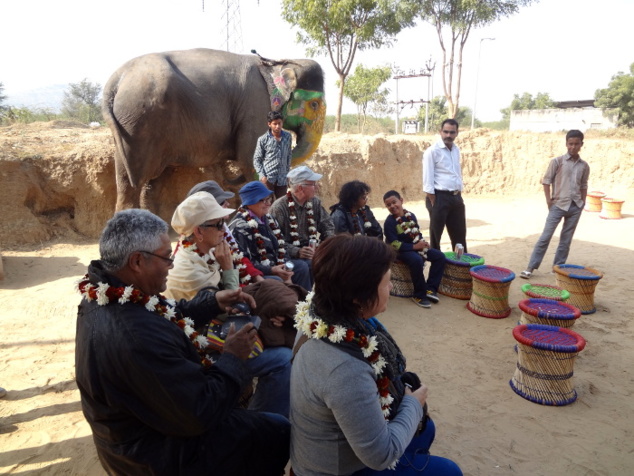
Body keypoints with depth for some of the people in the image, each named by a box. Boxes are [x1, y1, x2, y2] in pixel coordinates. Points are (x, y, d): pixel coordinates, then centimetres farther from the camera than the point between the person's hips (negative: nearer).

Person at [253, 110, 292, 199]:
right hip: (267, 178, -3)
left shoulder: (288, 137, 5)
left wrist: (287, 172, 11)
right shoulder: (263, 139, -4)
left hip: (282, 179, 3)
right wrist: (262, 175, -12)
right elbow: (256, 159, -1)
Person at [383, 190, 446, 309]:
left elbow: (418, 233, 15)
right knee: (416, 260, -36)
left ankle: (430, 288, -3)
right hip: (401, 250, -7)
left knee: (440, 256, -6)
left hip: (417, 246, 7)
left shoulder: (411, 215, 4)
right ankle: (419, 295, -19)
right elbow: (394, 244, -21)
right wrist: (414, 246, -23)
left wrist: (422, 243, -6)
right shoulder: (389, 222, -16)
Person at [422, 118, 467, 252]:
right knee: (436, 234, 6)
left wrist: (459, 196, 15)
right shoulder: (432, 151, -10)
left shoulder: (456, 150, 12)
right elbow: (428, 181, -14)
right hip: (439, 197, -7)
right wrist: (433, 203, -15)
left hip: (456, 197, 7)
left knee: (459, 235, 15)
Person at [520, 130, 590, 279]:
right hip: (558, 205, -4)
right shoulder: (557, 161, -3)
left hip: (575, 207, 4)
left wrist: (583, 202, 8)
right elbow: (546, 181, -2)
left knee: (566, 240, 8)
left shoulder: (584, 166, 8)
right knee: (545, 236, -8)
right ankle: (530, 267, -5)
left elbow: (584, 186, 17)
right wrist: (549, 201, -8)